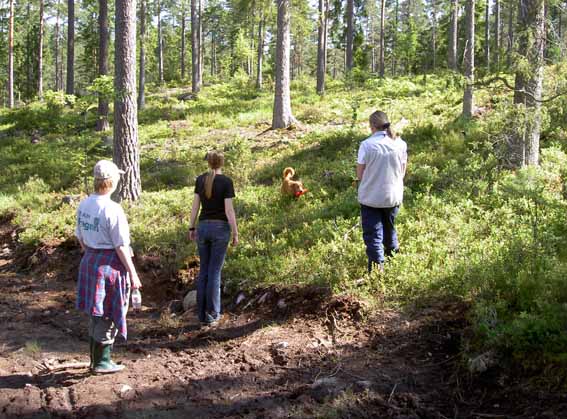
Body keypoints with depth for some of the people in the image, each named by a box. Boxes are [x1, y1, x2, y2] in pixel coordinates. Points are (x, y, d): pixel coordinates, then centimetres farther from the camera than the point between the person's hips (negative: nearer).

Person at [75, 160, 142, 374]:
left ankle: (96, 358, 28)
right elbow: (121, 246, -17)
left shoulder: (84, 205, 3)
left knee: (96, 312, 18)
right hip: (110, 264, -8)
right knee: (108, 315, 5)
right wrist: (133, 273, -9)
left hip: (89, 262, 8)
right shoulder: (112, 209, -20)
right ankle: (102, 362, 14)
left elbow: (80, 239, 12)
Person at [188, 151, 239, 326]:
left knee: (203, 271, 12)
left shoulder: (200, 180, 2)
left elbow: (195, 206, 4)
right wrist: (235, 233, -6)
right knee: (215, 272, 1)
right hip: (221, 228, -4)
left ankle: (202, 314, 12)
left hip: (203, 227, 4)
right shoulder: (226, 181, -10)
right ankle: (211, 316, 3)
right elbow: (229, 210, -13)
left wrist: (191, 228, 13)